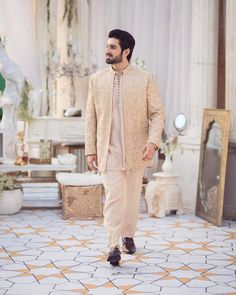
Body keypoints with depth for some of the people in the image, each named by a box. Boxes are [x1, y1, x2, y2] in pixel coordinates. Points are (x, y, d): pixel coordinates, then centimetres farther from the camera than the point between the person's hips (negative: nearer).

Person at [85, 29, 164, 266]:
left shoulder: (145, 80, -1)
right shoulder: (97, 79, 5)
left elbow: (157, 113, -1)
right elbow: (91, 117, 7)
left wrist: (153, 142, -16)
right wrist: (90, 150, 3)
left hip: (135, 149, 1)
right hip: (108, 150, -1)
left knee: (132, 196, 13)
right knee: (114, 195, -12)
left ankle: (128, 235, 33)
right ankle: (113, 246, -9)